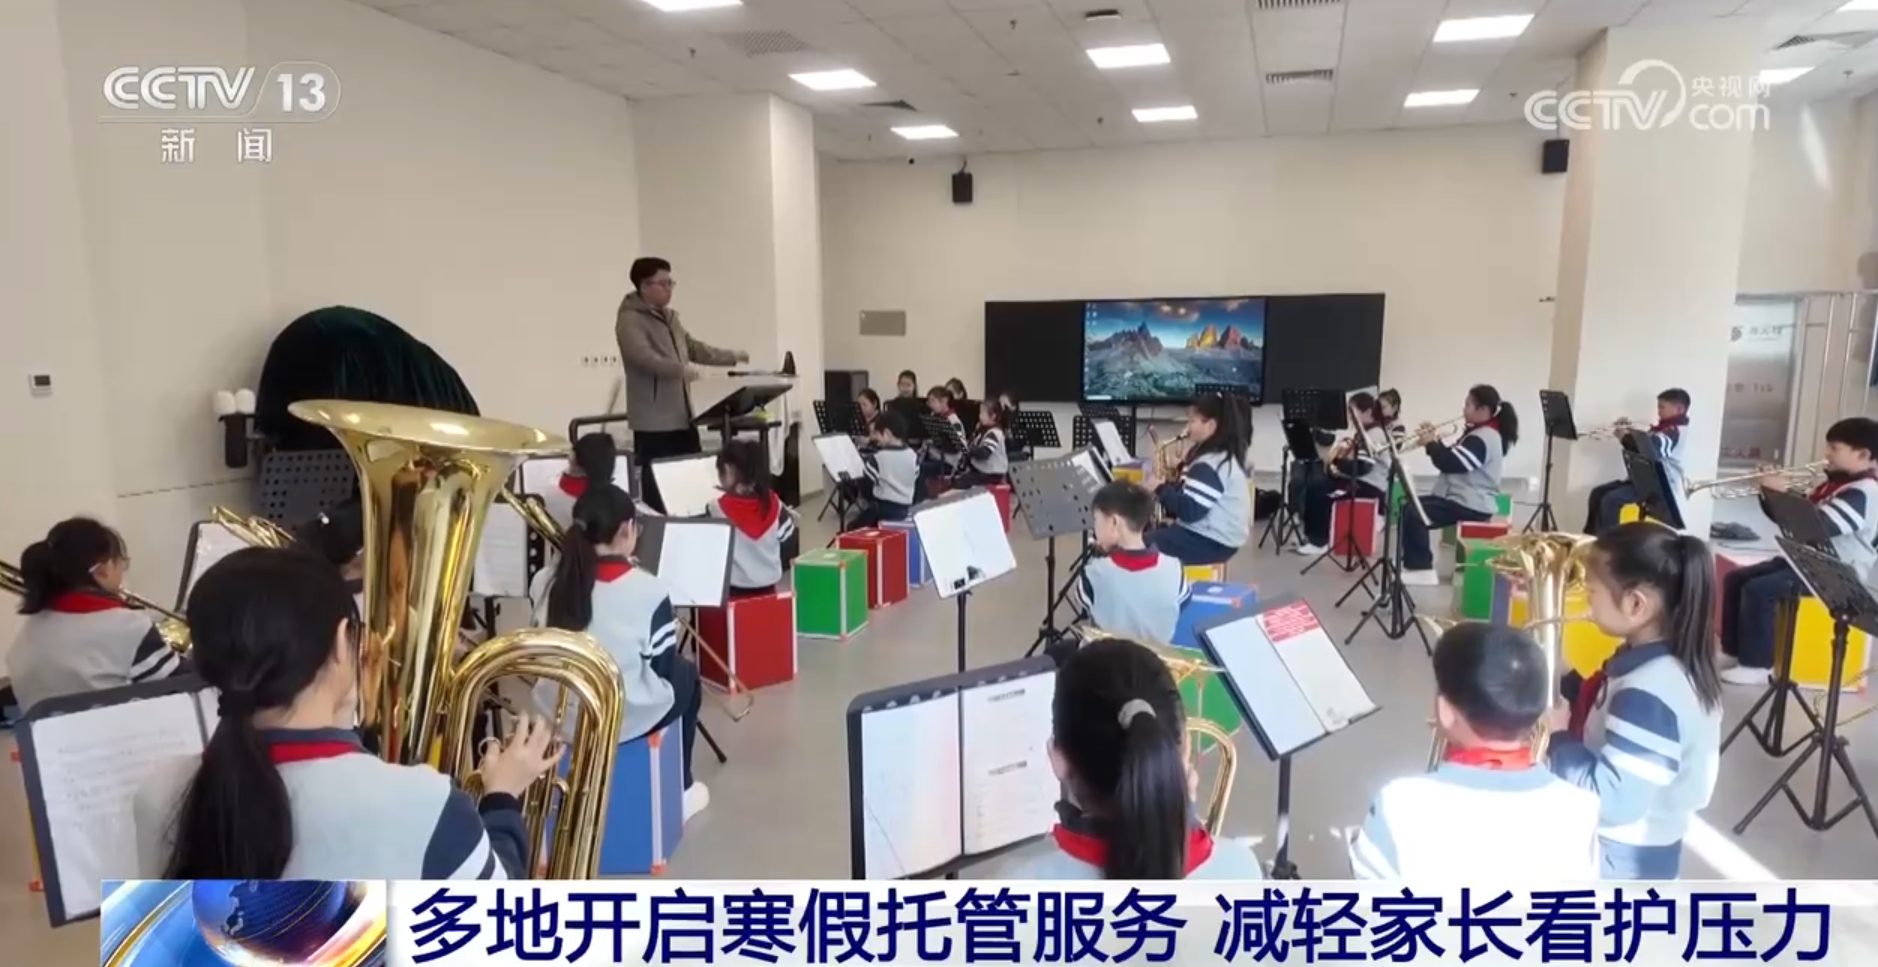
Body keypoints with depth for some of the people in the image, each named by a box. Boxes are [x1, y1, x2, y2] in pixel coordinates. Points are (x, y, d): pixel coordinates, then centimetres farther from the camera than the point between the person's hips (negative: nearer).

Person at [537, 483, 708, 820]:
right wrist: (672, 630, 9)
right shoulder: (648, 589, -19)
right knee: (686, 674, 26)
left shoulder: (550, 584, -4)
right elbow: (660, 665, -9)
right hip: (629, 719, -5)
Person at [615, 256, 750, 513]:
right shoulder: (630, 320, -9)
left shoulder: (669, 317, 18)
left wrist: (731, 356, 21)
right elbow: (644, 357, -25)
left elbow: (694, 347, 28)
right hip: (654, 420, -9)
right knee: (658, 490, -8)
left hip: (682, 415, 9)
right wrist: (680, 369, -36)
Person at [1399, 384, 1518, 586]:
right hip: (1462, 498, 12)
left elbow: (1450, 463, -24)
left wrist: (1430, 444, -9)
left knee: (1413, 514, -25)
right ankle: (1416, 563, 15)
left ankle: (1422, 569, -17)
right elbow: (1452, 459, 18)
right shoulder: (1479, 434, 17)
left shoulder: (1483, 439, -18)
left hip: (1471, 505, -12)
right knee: (1409, 507, 13)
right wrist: (1435, 443, 2)